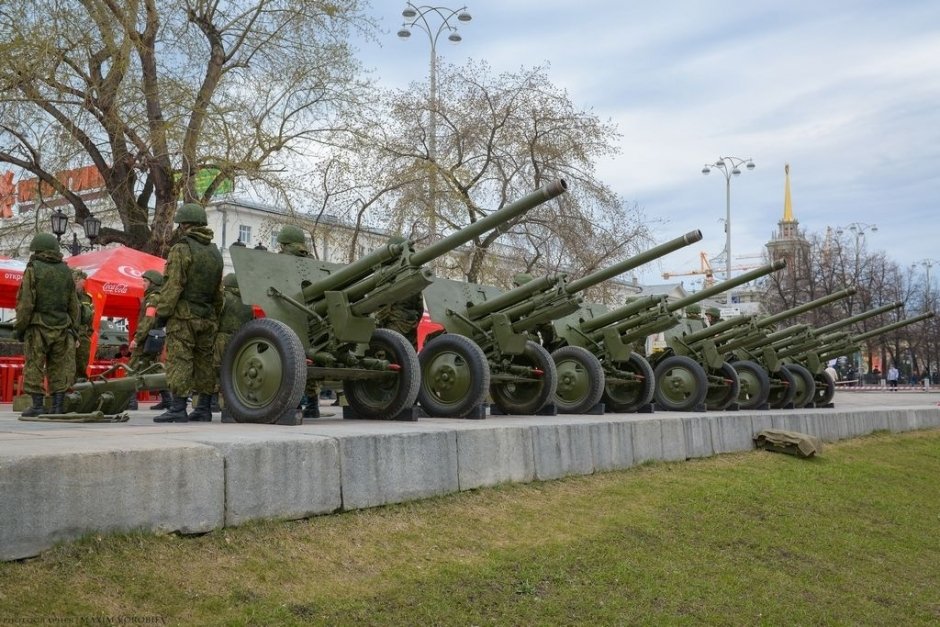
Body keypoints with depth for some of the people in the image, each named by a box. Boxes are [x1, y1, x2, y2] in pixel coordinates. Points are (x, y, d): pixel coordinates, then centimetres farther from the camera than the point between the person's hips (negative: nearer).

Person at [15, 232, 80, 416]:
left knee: (34, 367, 3)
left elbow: (26, 303, -8)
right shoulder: (66, 271, 9)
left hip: (38, 327, -4)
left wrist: (19, 327, -1)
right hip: (62, 328, 4)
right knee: (60, 368, 5)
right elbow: (74, 305, 11)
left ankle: (37, 405, 2)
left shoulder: (33, 270, -4)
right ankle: (58, 405, 5)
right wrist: (74, 329, 15)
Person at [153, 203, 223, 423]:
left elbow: (173, 286, -14)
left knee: (179, 360, -6)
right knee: (205, 361, 9)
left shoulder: (181, 249, -8)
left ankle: (178, 409, -8)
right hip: (208, 317, 7)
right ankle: (204, 408, 12)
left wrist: (162, 312, -10)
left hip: (183, 315, -7)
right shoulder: (215, 252, 16)